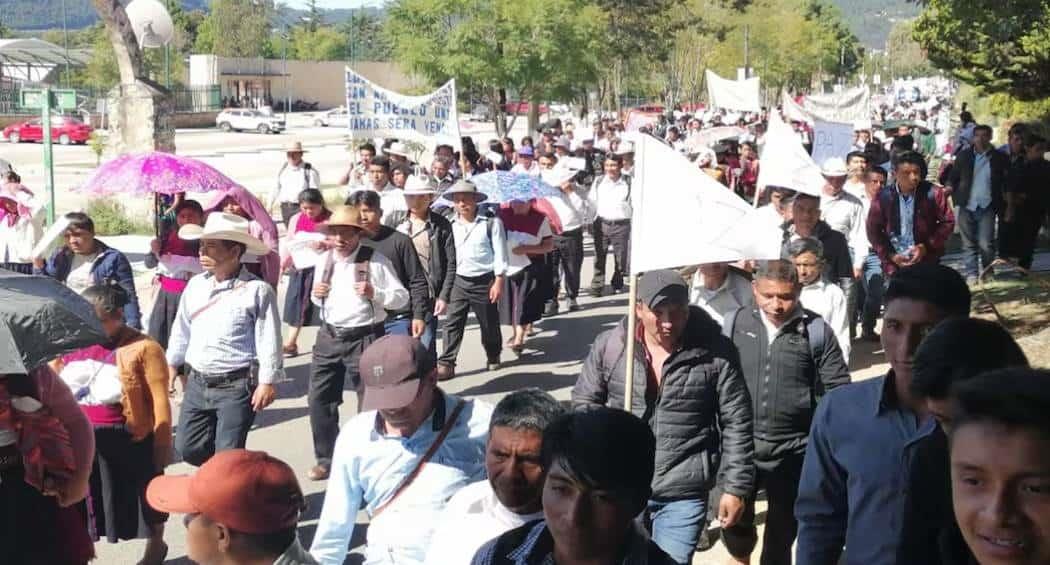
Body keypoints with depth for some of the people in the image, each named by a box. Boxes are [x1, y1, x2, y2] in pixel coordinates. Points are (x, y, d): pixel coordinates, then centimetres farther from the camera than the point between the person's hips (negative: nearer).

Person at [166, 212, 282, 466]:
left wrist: (267, 382, -15)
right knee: (188, 448, 11)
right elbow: (182, 328, 18)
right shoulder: (195, 285, 5)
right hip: (197, 383, 6)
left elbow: (269, 340, -13)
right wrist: (172, 363, 21)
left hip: (235, 386, -6)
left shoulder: (257, 290, -13)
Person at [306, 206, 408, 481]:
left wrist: (375, 293, -24)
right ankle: (326, 459, 20)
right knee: (318, 399, 5)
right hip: (329, 336, 5)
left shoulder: (375, 261, -9)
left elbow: (402, 297, -8)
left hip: (364, 338, -5)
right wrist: (315, 295, -2)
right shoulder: (323, 260, 7)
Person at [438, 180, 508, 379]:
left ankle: (493, 356, 34)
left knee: (489, 323, 12)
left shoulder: (491, 223, -6)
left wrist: (499, 280, -11)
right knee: (452, 323, -4)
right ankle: (446, 363, -3)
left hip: (484, 281, -2)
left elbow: (500, 254, -6)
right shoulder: (450, 226, 3)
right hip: (458, 281, 2)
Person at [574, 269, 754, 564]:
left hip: (684, 493, -2)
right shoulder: (609, 345, -5)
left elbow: (736, 424, -4)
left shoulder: (715, 352, -9)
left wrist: (736, 487, -2)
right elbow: (584, 402, 7)